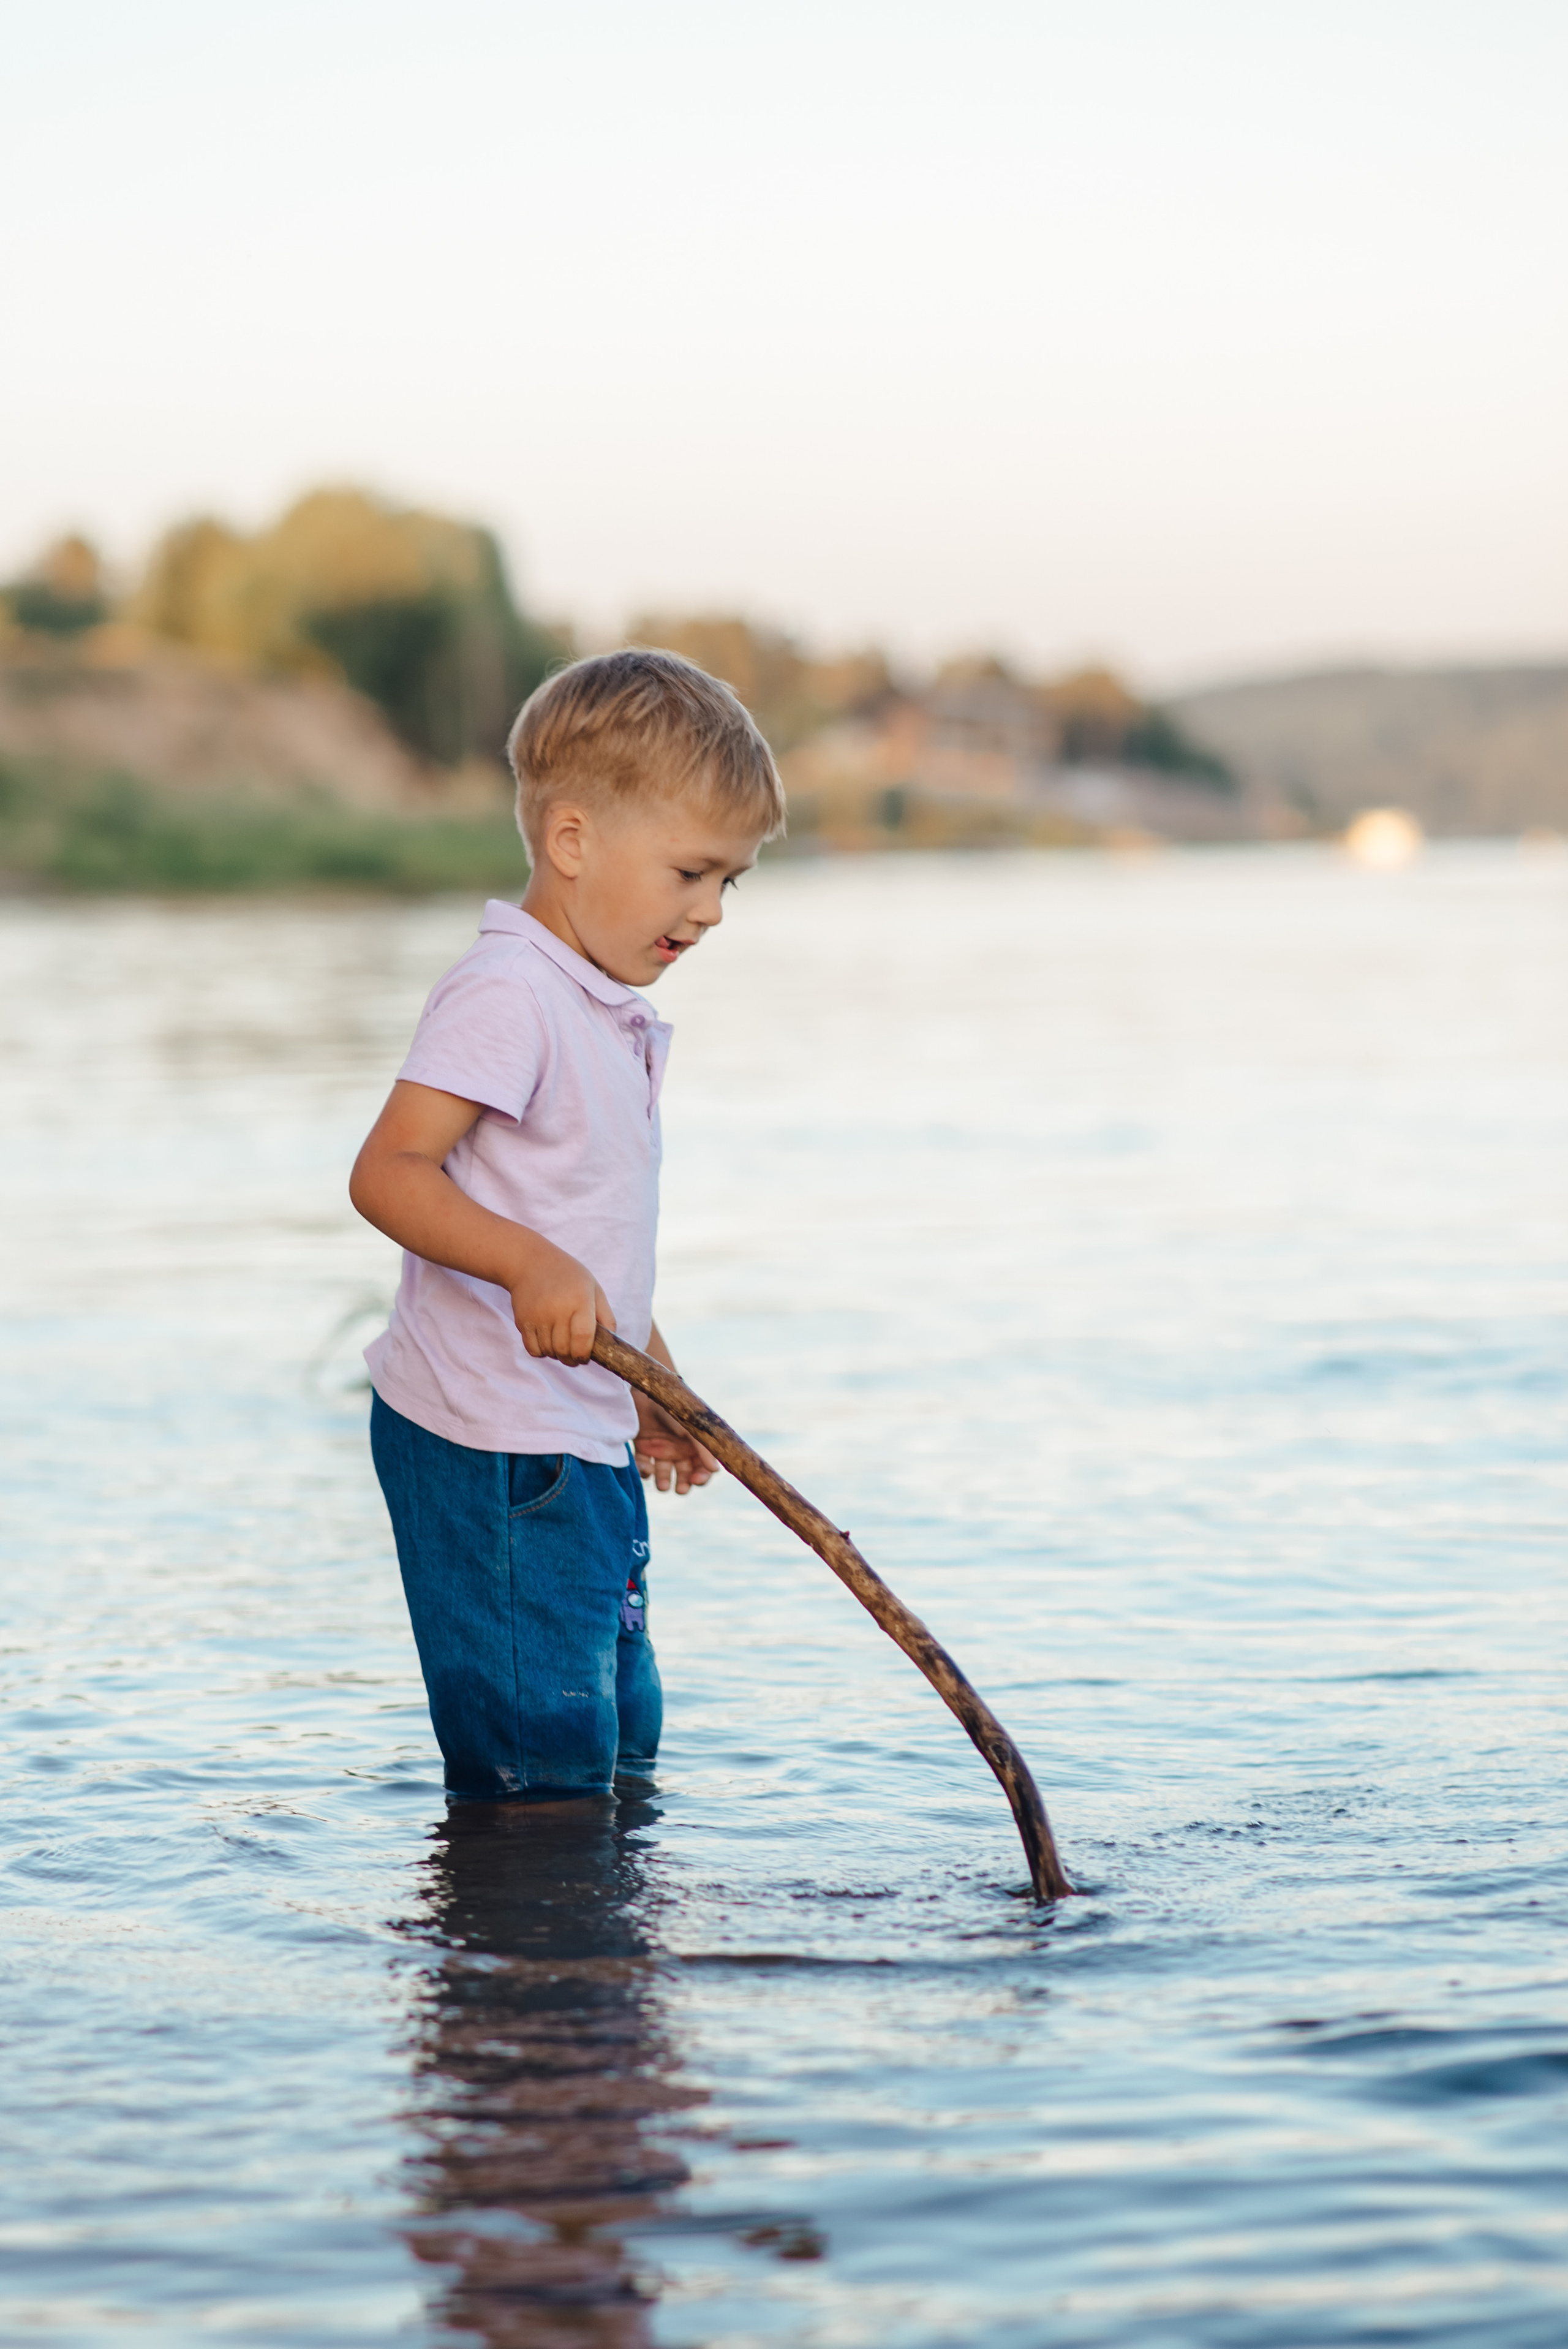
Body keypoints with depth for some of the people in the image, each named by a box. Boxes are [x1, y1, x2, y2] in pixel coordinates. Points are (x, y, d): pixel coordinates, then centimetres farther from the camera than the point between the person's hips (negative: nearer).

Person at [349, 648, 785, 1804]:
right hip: (492, 1450, -10)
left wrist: (652, 1383, 29)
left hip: (584, 1444, 10)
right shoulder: (505, 995, -17)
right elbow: (388, 1173, -25)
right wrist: (533, 1266, -38)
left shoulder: (609, 1012, 15)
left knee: (618, 1749, 17)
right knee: (538, 1769, -7)